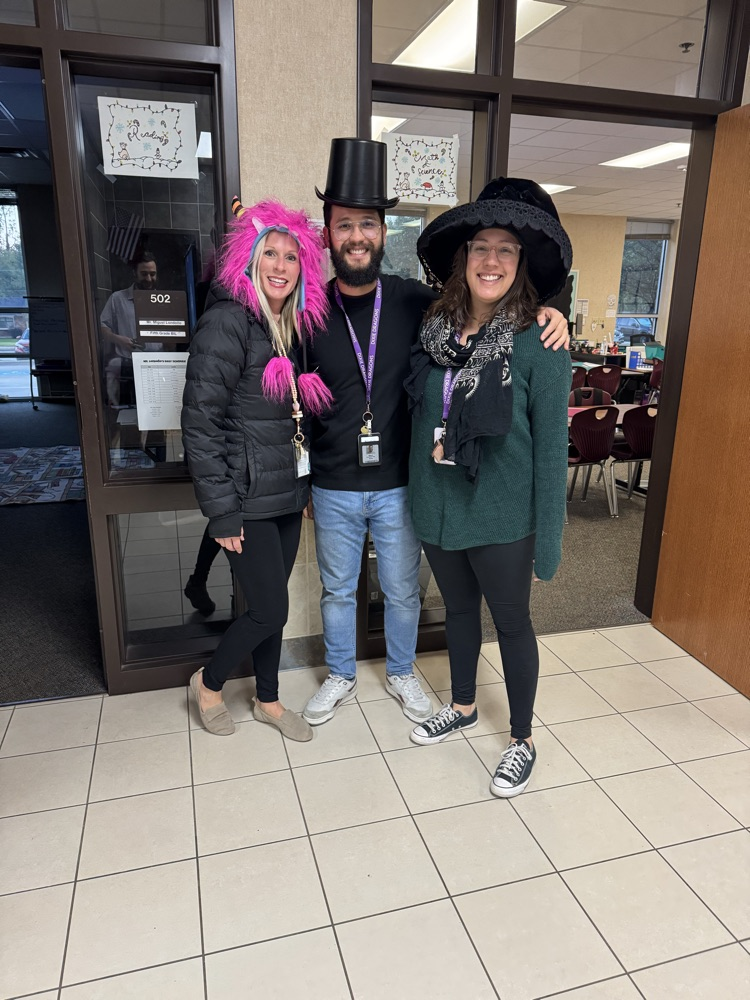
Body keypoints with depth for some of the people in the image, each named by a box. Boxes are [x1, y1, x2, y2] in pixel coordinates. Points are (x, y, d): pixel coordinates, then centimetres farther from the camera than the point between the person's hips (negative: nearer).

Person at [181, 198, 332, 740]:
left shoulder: (296, 325, 9)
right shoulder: (228, 322, -14)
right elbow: (200, 421, -17)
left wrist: (306, 482, 11)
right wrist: (222, 511, -17)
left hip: (289, 491, 7)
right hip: (248, 497, -7)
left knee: (272, 604, 16)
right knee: (270, 610, -1)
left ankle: (269, 700, 35)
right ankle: (209, 683, 27)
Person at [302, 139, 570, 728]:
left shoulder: (415, 301, -6)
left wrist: (546, 311, -17)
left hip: (399, 486, 0)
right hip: (334, 490, 1)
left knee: (402, 592, 18)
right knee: (338, 591, 19)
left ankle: (401, 672, 45)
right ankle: (341, 676, 44)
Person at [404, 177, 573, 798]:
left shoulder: (538, 344, -15)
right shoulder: (434, 331, -3)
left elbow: (552, 445, -13)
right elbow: (417, 417, 6)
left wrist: (549, 539, -13)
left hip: (501, 517, -4)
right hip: (437, 507, 5)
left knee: (512, 622, 13)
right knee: (459, 608, 22)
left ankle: (523, 741, 35)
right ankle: (464, 707, 47)